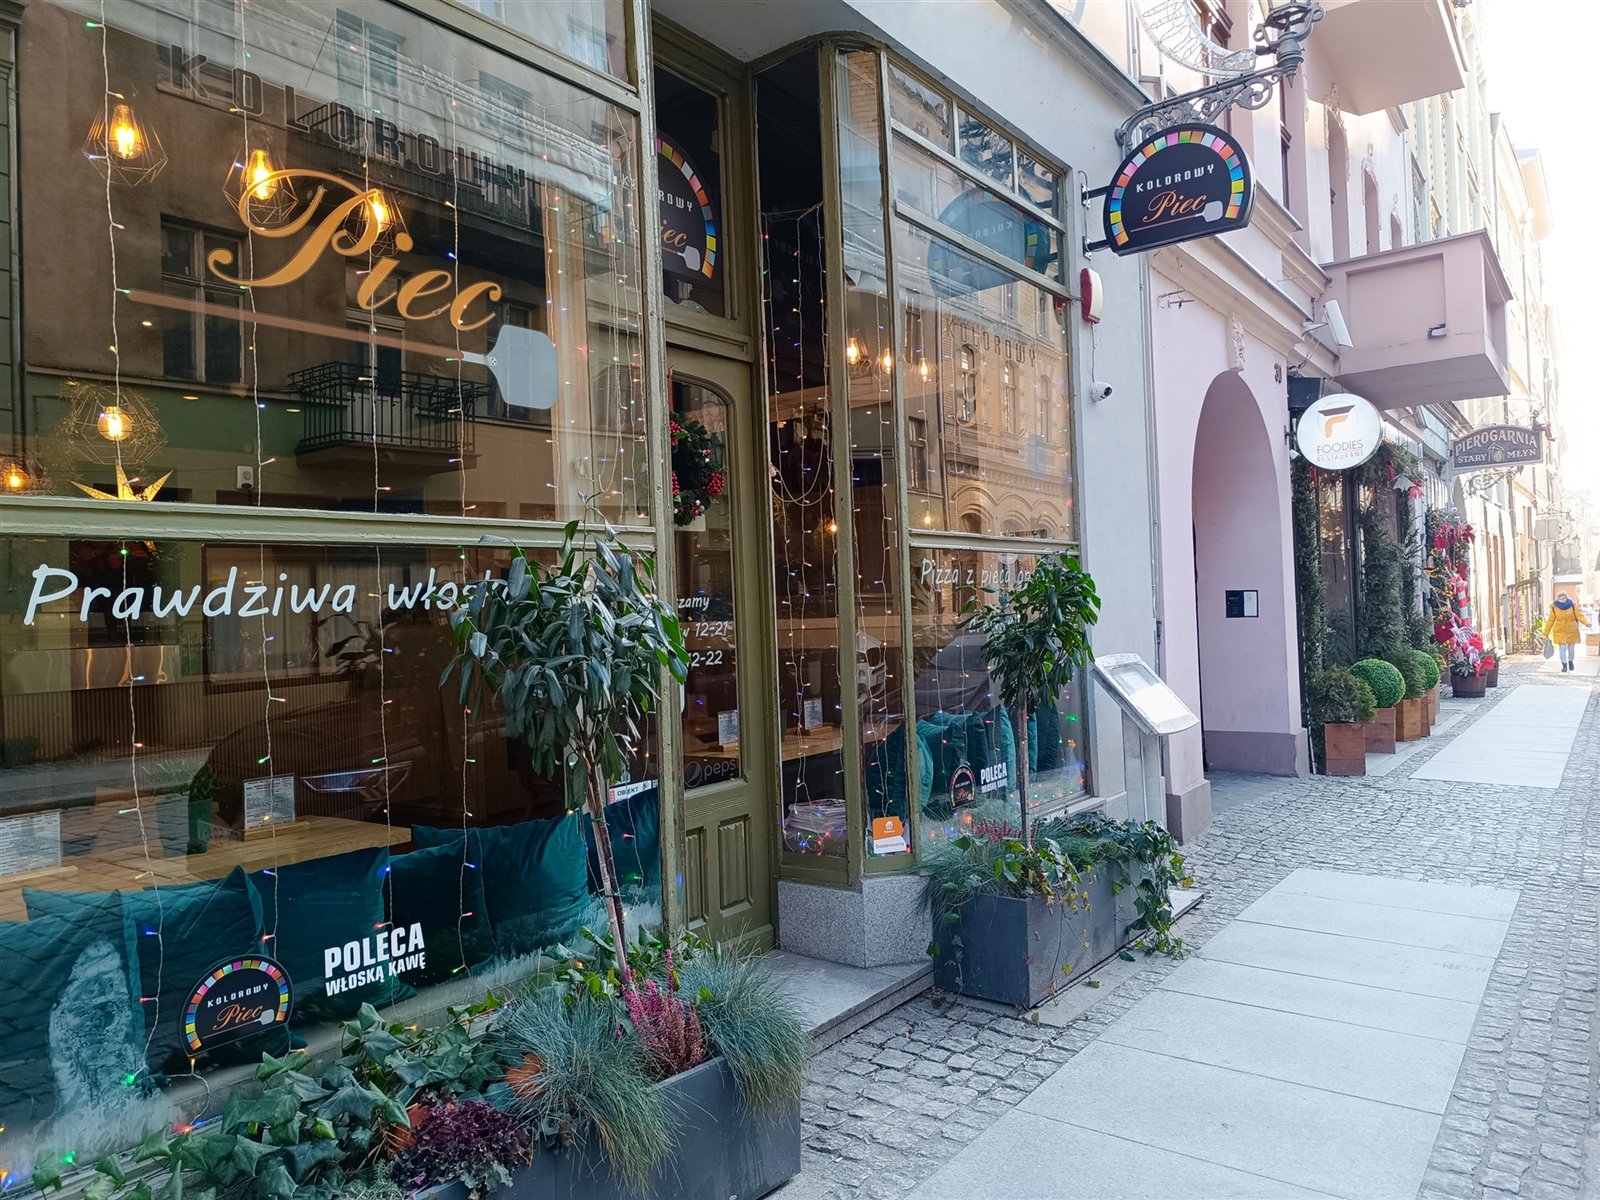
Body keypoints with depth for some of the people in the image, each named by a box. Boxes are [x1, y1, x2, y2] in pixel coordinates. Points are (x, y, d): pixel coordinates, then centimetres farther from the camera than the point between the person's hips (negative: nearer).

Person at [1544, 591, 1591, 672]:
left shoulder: (1573, 606, -4)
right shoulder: (1554, 608, -3)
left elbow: (1580, 615, -13)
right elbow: (1550, 621, 2)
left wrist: (1587, 623, -33)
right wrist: (1546, 633, 4)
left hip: (1572, 631, 1)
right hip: (1560, 631, -1)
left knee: (1571, 647, 9)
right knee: (1562, 648, -7)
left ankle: (1570, 662, 33)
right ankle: (1564, 665, 1)